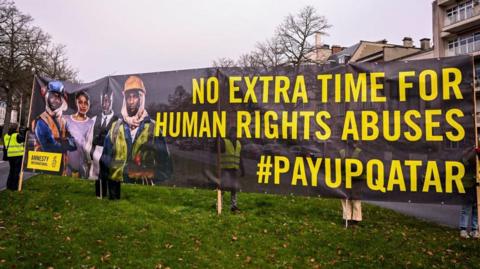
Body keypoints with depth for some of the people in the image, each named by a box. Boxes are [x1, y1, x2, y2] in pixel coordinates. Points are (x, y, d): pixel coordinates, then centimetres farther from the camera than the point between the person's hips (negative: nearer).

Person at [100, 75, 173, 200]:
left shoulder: (153, 128, -1)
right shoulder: (115, 127, 7)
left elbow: (166, 168, 2)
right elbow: (105, 162, 8)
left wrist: (148, 174, -11)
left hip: (144, 190, -1)